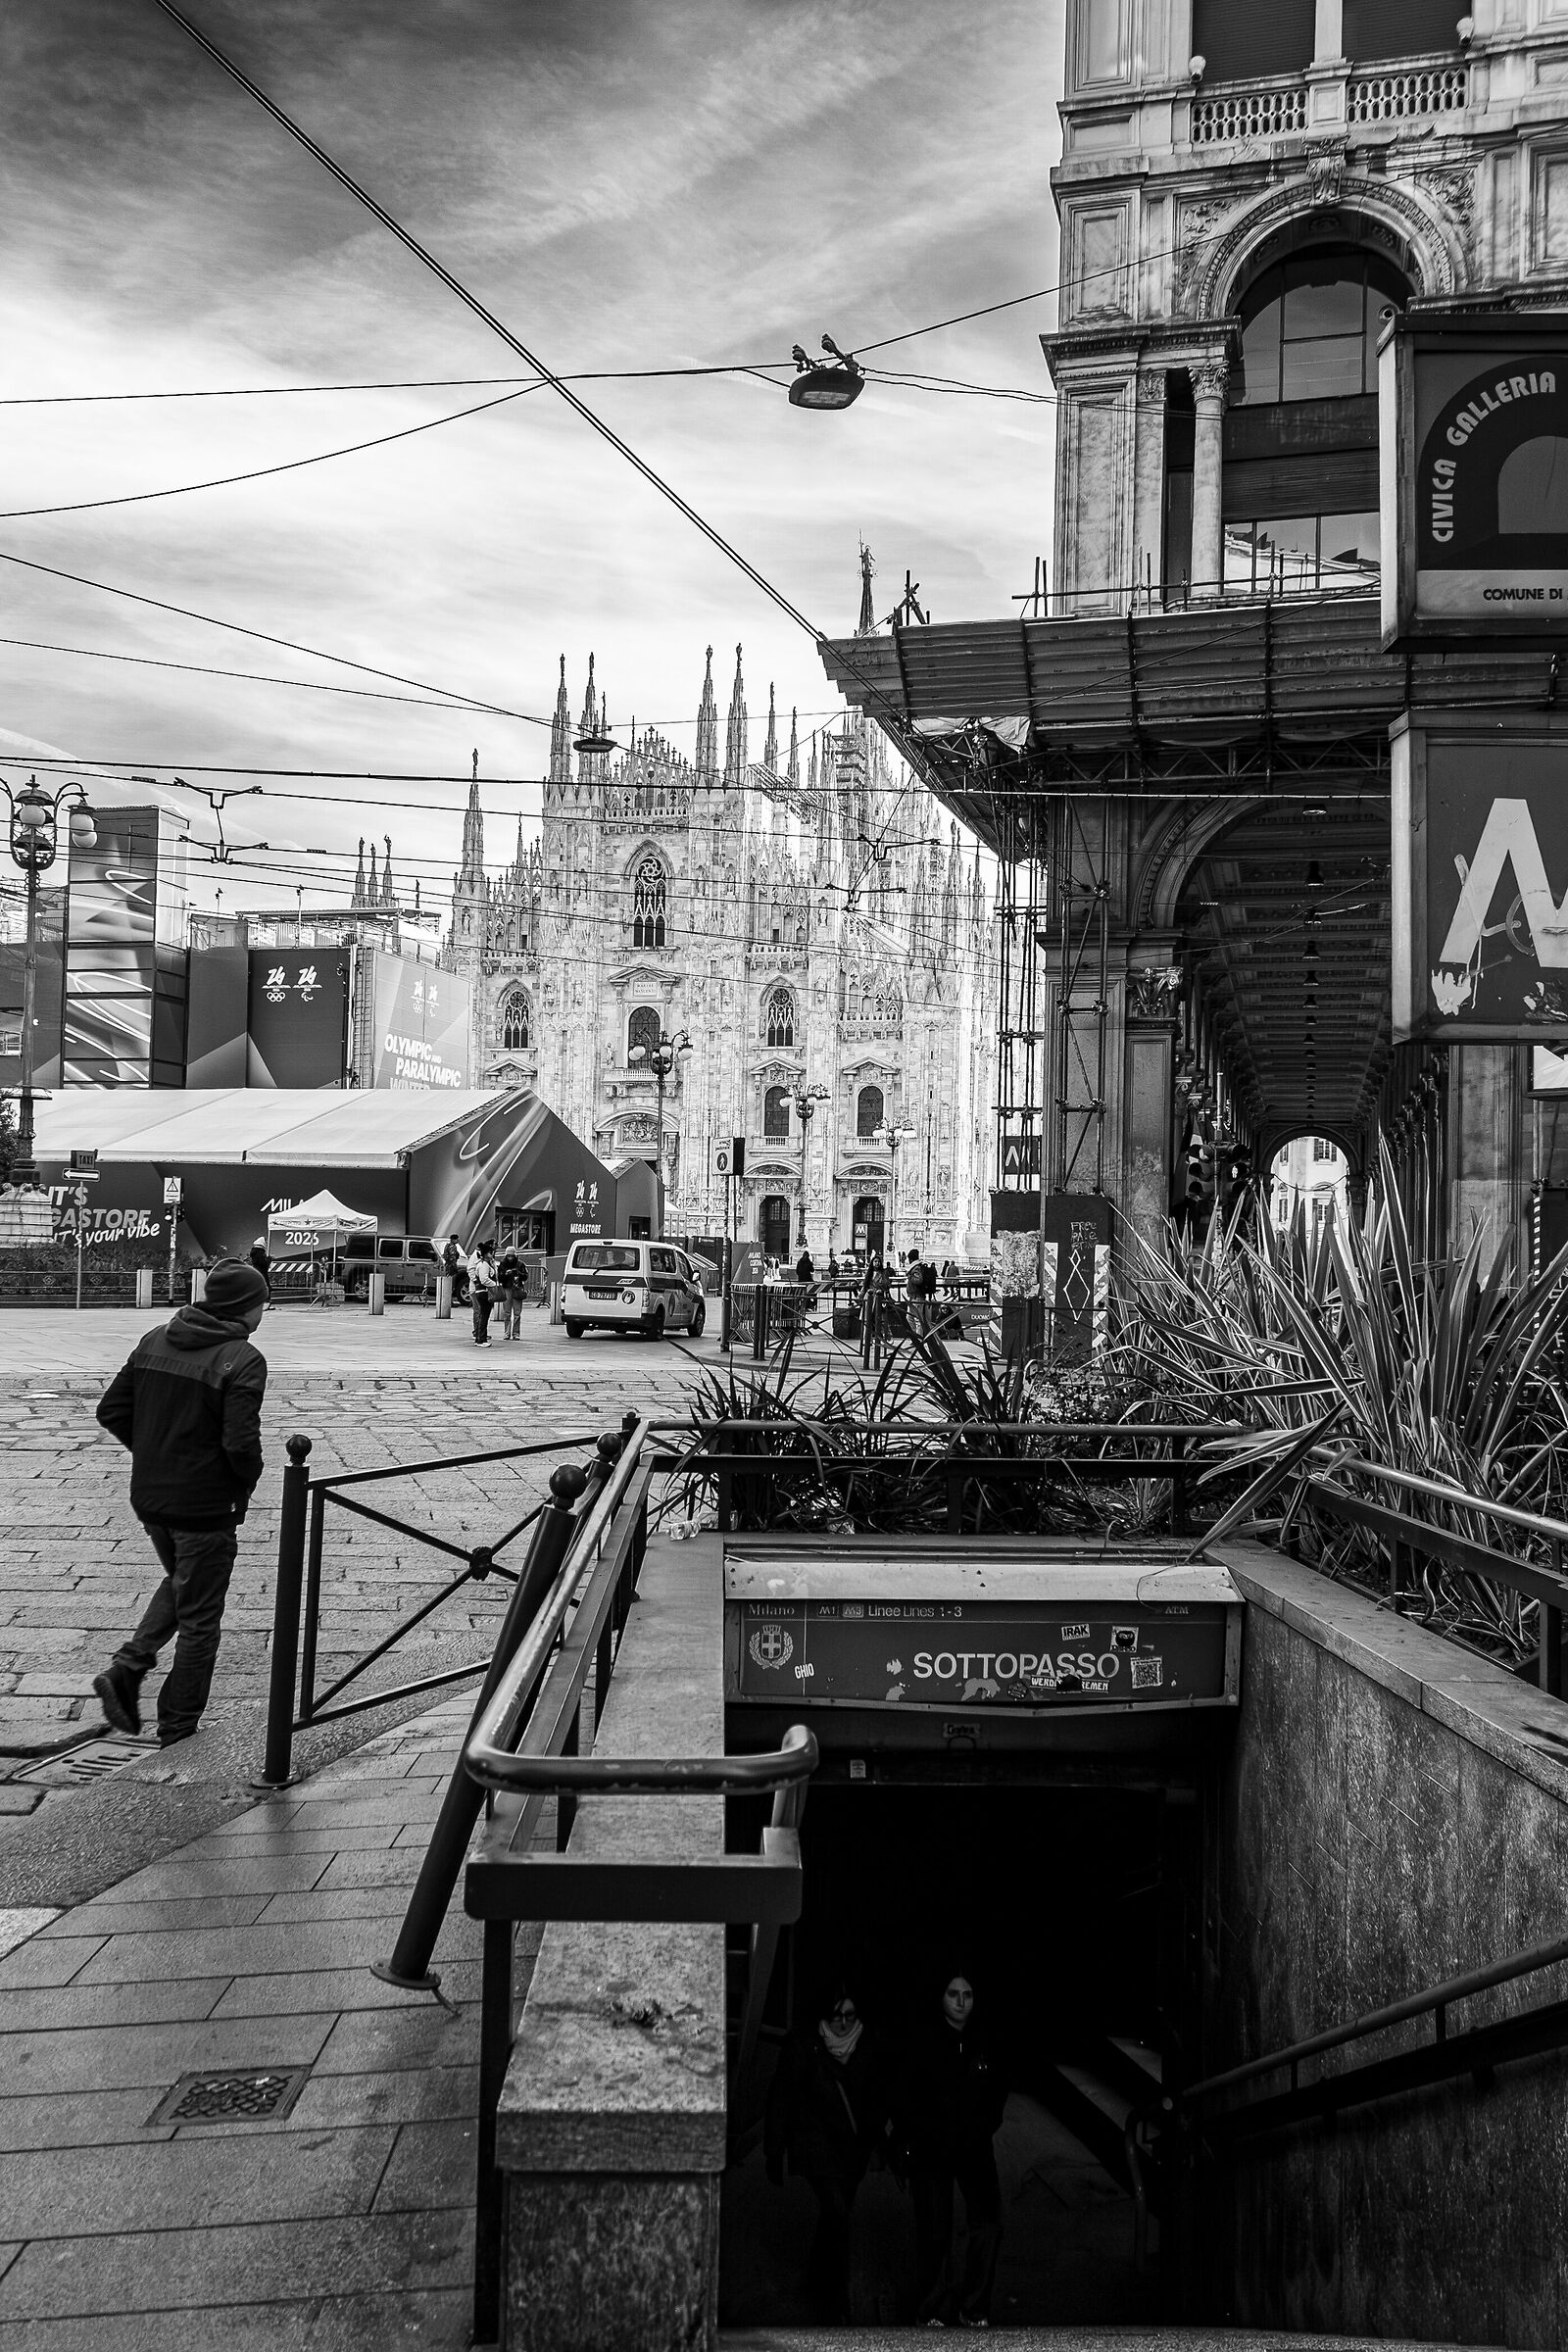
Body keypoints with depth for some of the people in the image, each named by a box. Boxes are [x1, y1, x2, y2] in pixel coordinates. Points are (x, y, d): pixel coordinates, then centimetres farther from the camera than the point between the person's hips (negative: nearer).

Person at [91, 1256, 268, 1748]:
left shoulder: (154, 1341, 3)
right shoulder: (242, 1360, -18)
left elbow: (111, 1410, 5)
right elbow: (240, 1443, -25)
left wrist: (152, 1453, 12)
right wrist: (249, 1478, -5)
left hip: (148, 1498, 6)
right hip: (205, 1505, -6)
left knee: (179, 1582, 29)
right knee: (199, 1617, 8)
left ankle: (127, 1668, 12)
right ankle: (178, 1732, 17)